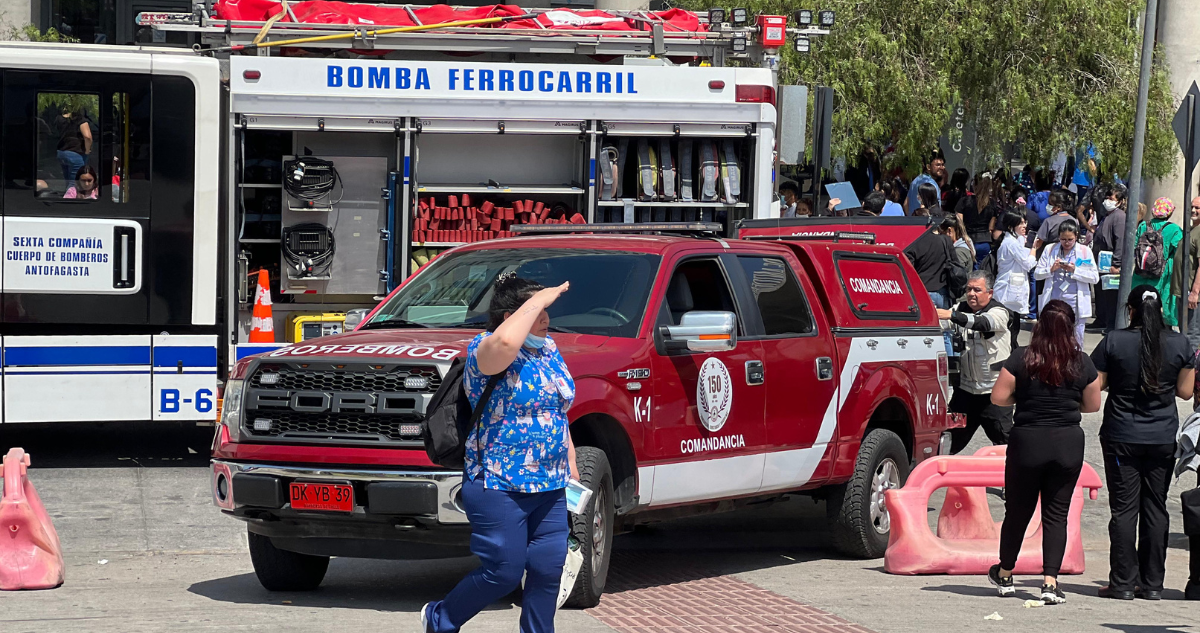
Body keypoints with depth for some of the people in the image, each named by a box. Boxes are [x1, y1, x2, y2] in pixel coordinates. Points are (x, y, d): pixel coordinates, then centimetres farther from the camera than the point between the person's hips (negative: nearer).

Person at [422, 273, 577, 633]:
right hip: (499, 488, -8)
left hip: (551, 490, 8)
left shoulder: (550, 351, 14)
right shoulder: (485, 350, -11)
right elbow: (506, 341, -37)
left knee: (548, 571, 3)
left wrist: (571, 467, 21)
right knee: (504, 573, -5)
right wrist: (539, 300, -24)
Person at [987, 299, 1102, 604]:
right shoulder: (1082, 363, -3)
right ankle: (1050, 582, -4)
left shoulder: (1021, 359, -9)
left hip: (1027, 442, -1)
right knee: (1057, 514, 6)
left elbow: (998, 397, -7)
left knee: (1018, 510, 14)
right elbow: (1093, 405, 7)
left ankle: (1004, 575, 29)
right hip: (1068, 443, 1)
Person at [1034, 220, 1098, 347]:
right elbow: (1037, 274, 7)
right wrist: (1051, 269, -11)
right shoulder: (1050, 250, 10)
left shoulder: (1085, 251, 6)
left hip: (1075, 305, -1)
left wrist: (1075, 270, -13)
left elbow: (1095, 277, -1)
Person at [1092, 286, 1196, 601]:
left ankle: (1122, 583, 1)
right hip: (1163, 438, 2)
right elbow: (1185, 391, 3)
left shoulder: (1114, 342, -9)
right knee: (1155, 508, 8)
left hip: (1122, 437, -2)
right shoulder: (1180, 344, -2)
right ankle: (1152, 583, 10)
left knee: (1124, 509, 1)